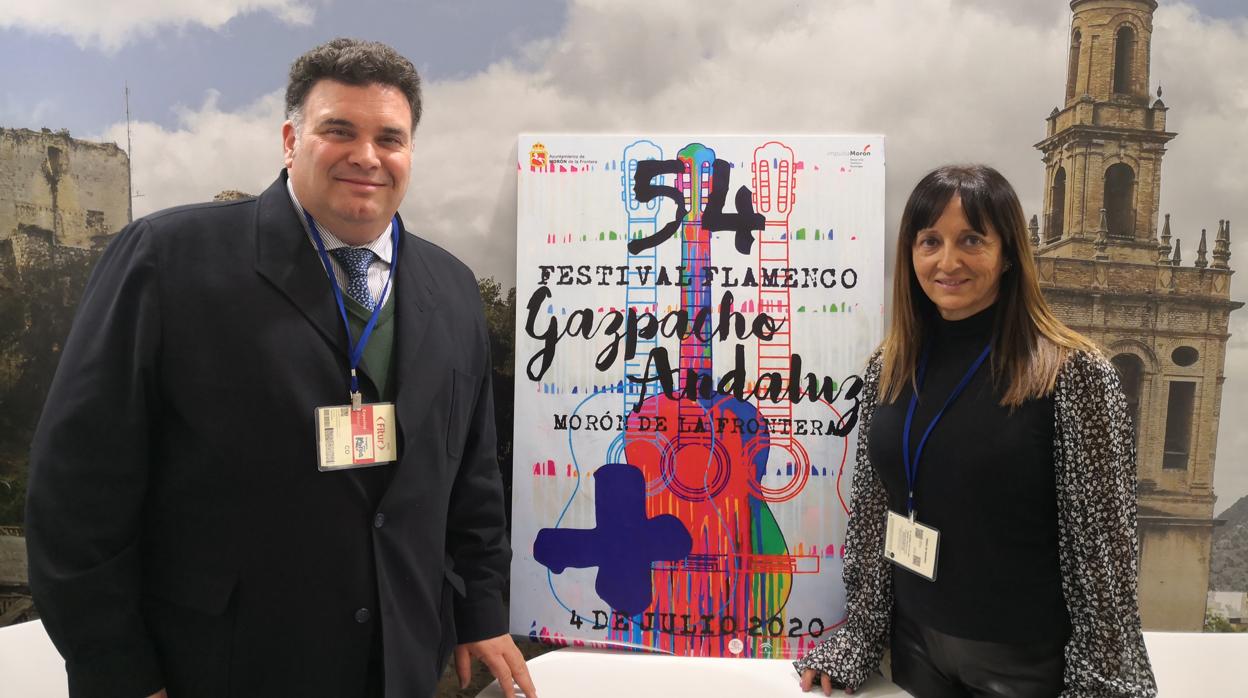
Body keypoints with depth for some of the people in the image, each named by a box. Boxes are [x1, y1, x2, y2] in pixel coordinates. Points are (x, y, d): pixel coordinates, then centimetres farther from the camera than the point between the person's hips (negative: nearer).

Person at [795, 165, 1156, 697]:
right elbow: (871, 513, 4)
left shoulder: (1071, 372, -16)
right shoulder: (890, 366, -2)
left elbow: (1103, 544, -12)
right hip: (913, 641, 4)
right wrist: (856, 640, 6)